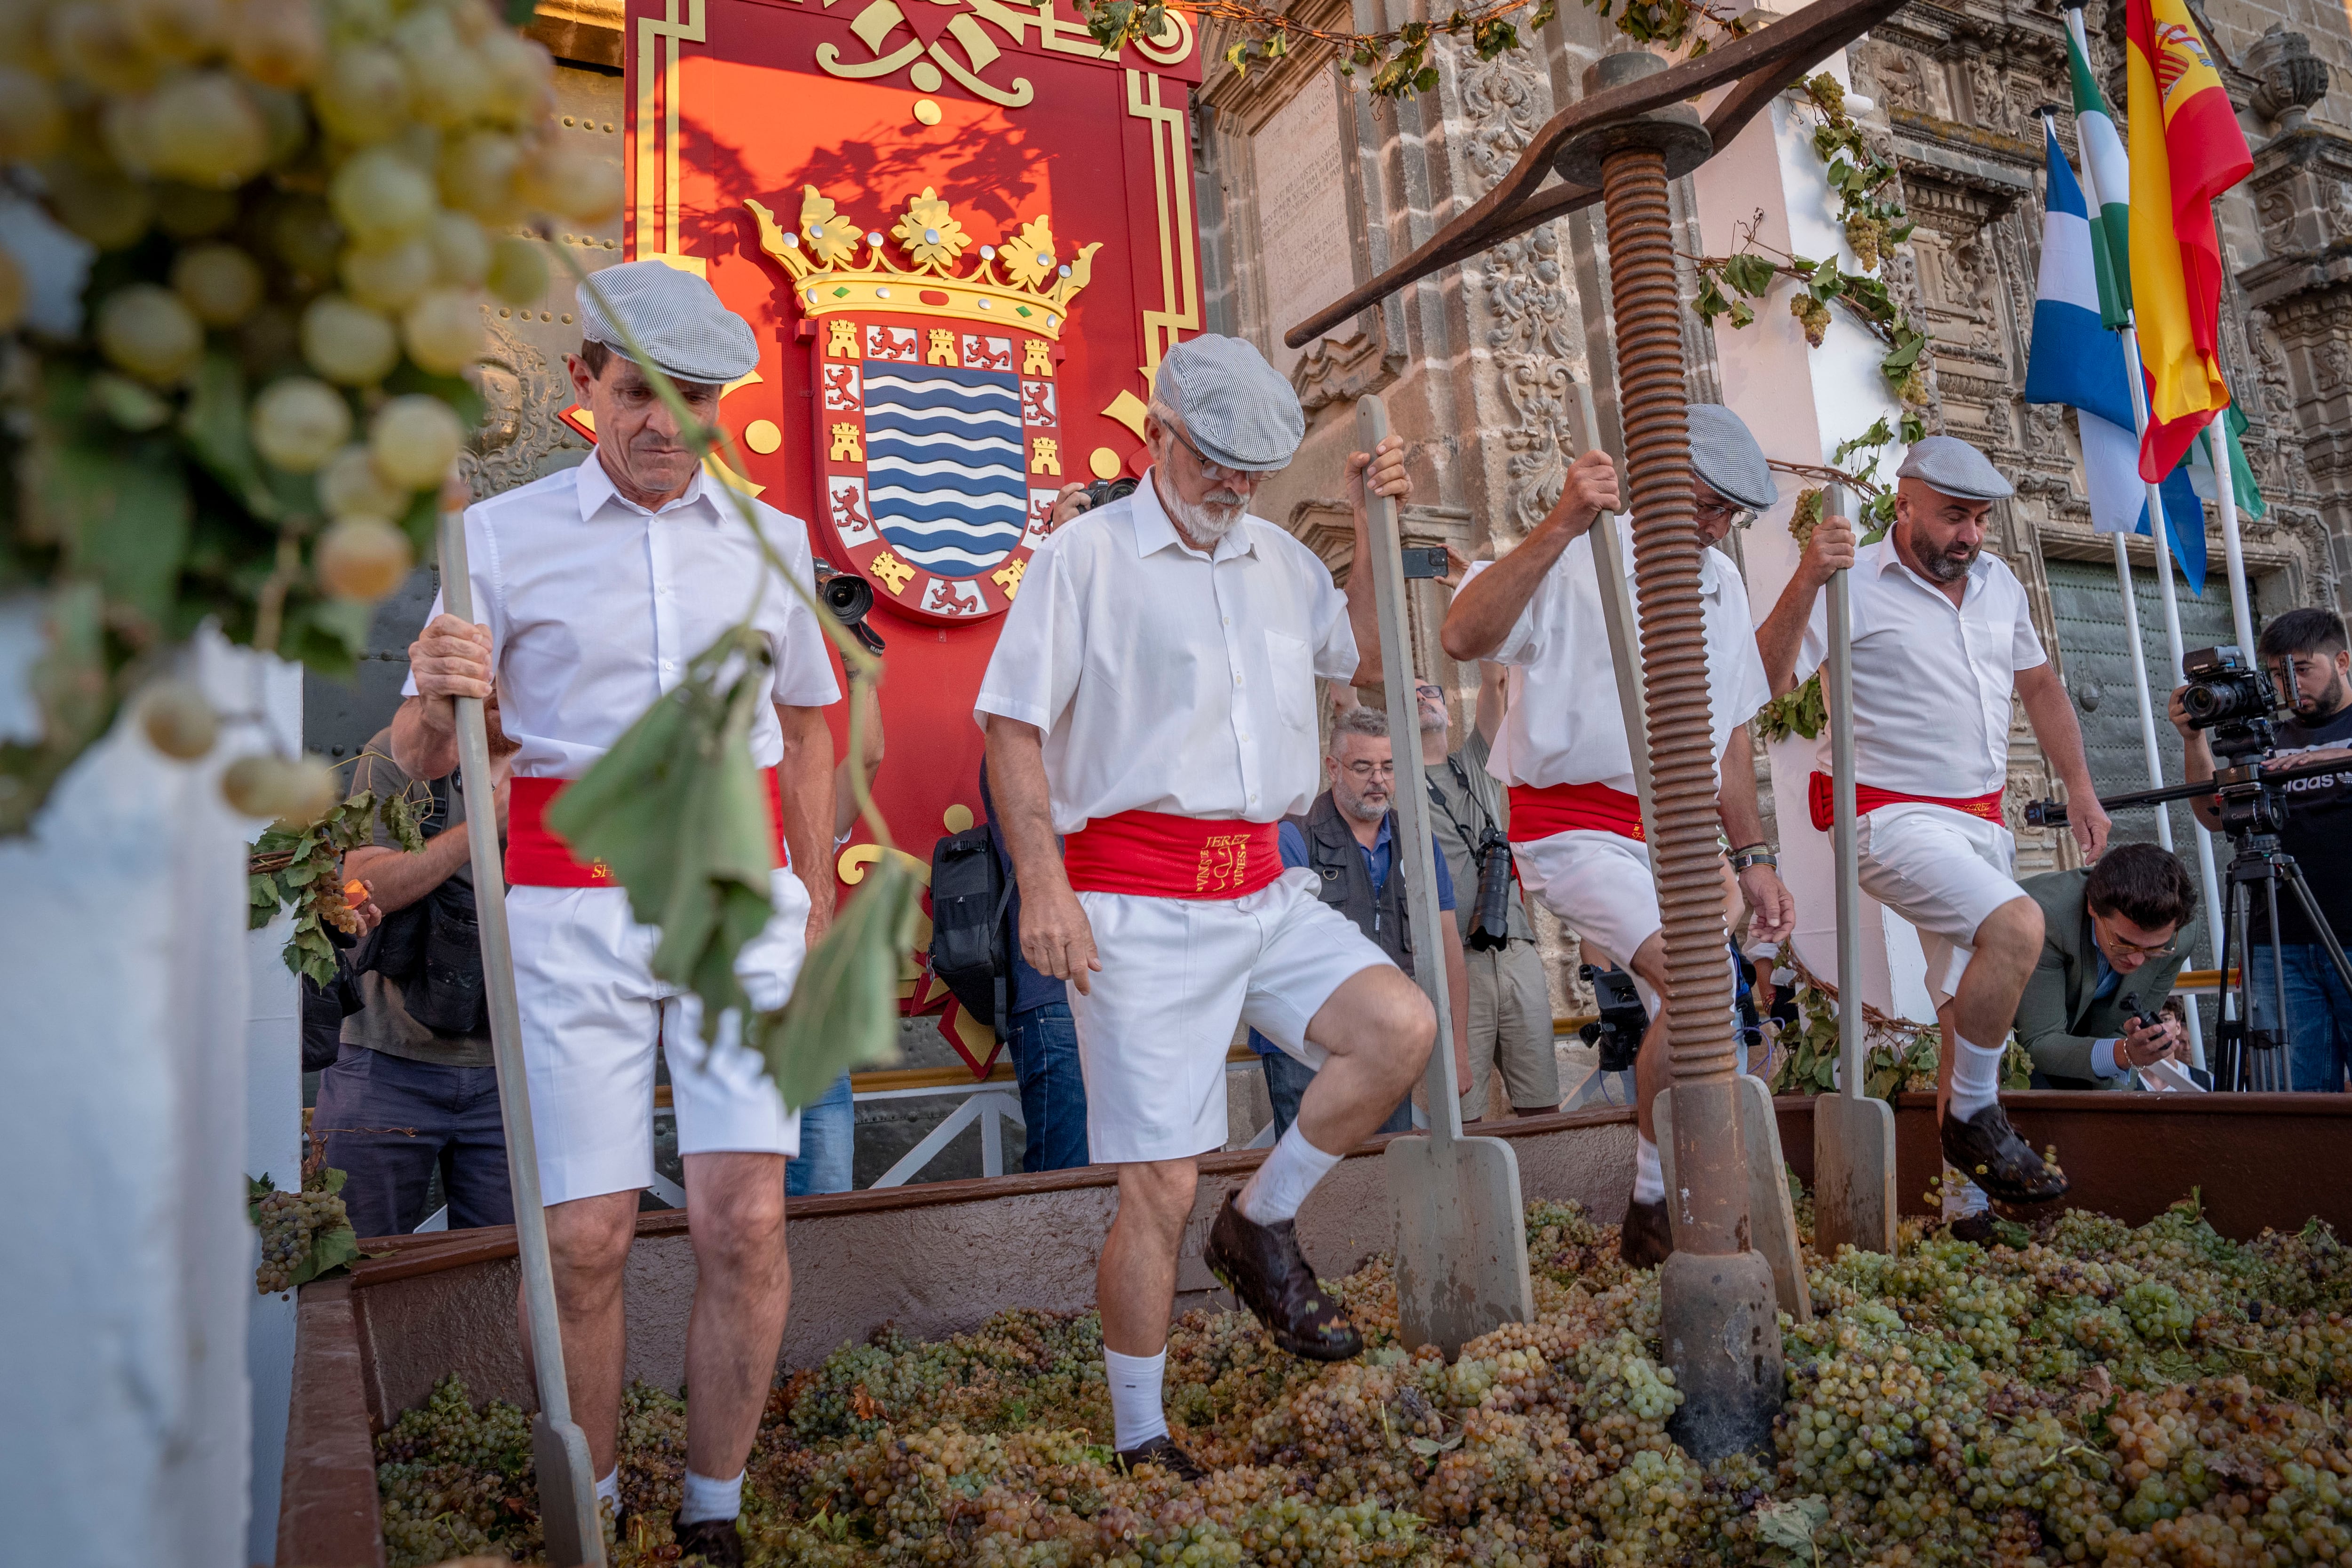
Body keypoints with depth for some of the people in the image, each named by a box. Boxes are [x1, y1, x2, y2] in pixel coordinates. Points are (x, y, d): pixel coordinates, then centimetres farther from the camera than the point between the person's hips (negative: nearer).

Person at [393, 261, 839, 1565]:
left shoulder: (770, 540, 10)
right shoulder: (502, 536, 4)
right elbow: (421, 760, 2)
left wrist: (816, 913, 15)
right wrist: (436, 696, -22)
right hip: (572, 915, -1)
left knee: (747, 1221, -4)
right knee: (586, 1239, -2)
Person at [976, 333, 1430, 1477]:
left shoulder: (1279, 559, 16)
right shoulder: (1085, 555, -2)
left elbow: (1369, 657, 28)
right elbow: (1012, 726, -6)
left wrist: (1376, 524, 16)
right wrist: (1044, 886, -16)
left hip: (1264, 888, 6)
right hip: (1140, 902, -6)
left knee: (1401, 1027, -14)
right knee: (1158, 1183, -4)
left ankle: (1260, 1226, 9)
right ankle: (1139, 1442, 16)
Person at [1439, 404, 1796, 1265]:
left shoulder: (1724, 584, 14)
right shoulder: (1577, 560, -11)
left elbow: (1729, 734, 21)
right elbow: (1464, 635, -30)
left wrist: (1752, 856, 18)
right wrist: (1560, 525, -34)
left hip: (1672, 835, 8)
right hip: (1575, 829, -8)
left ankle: (1671, 1213, 25)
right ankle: (1653, 1206, -9)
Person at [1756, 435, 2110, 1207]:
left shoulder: (1999, 582, 12)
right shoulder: (1853, 585, -10)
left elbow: (2039, 685, 24)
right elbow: (1764, 680, -22)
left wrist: (2079, 787, 21)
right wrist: (1806, 582, -31)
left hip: (1981, 819, 8)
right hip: (1892, 817, -8)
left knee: (1974, 1003, 11)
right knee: (2017, 926, -27)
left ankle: (1962, 1138, 25)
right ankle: (1975, 1116, -10)